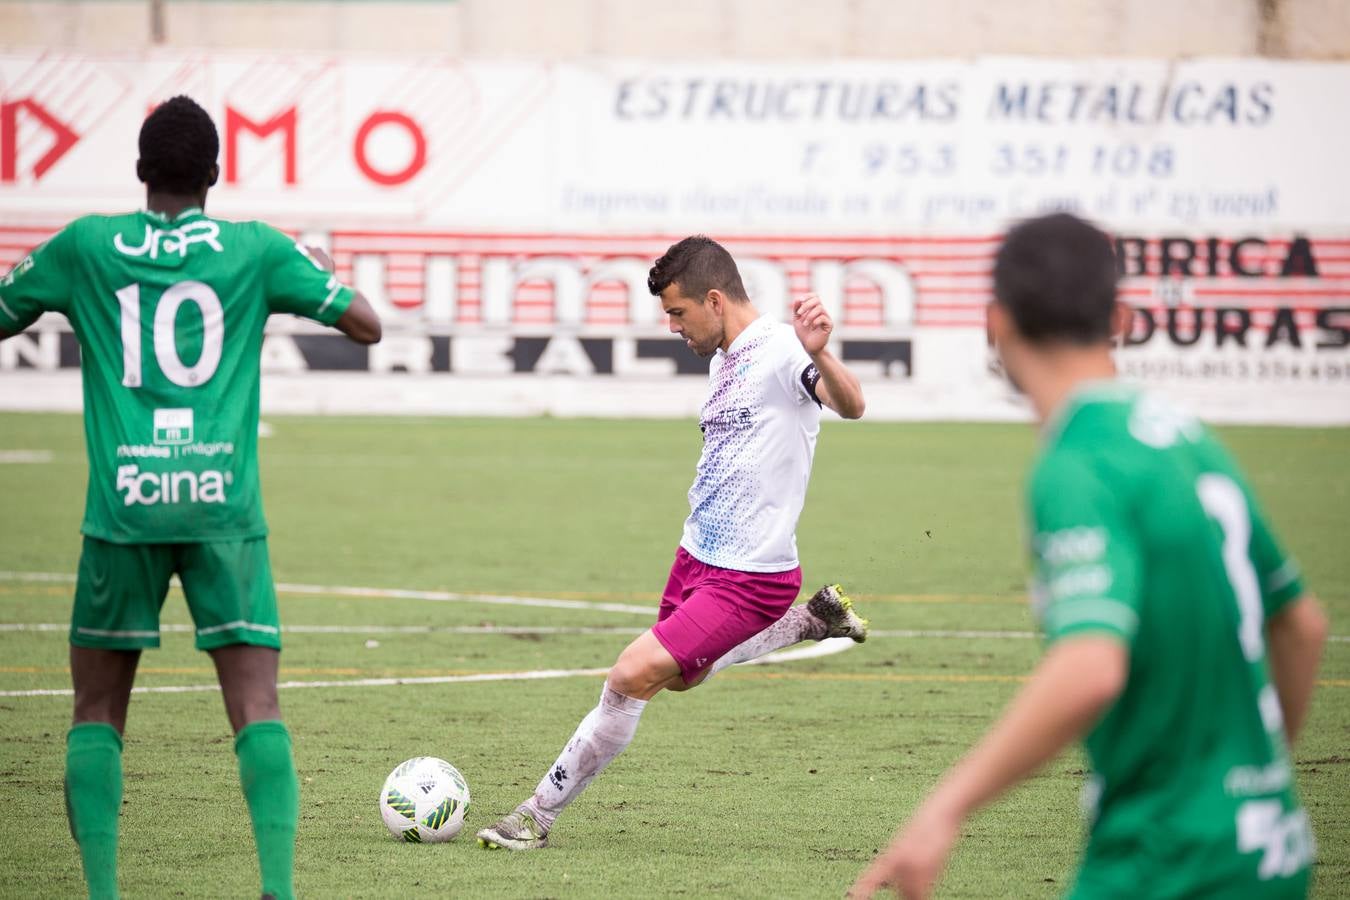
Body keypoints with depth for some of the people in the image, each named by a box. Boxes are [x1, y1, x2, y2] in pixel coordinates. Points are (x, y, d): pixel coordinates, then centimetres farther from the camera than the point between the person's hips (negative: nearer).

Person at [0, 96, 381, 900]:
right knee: (257, 705, -4)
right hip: (223, 504, -1)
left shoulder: (85, 245, 7)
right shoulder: (256, 248, 5)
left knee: (98, 709, 12)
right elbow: (366, 326, 8)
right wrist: (323, 271, 27)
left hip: (124, 503, 1)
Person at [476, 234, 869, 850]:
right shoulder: (723, 361, 12)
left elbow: (850, 405, -37)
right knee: (680, 677, 26)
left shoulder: (780, 350, -17)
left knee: (631, 678, -17)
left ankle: (540, 813, -4)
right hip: (697, 558, 10)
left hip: (748, 578, -10)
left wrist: (819, 356, -56)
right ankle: (813, 620, 37)